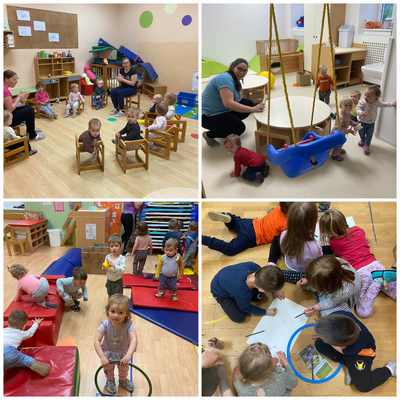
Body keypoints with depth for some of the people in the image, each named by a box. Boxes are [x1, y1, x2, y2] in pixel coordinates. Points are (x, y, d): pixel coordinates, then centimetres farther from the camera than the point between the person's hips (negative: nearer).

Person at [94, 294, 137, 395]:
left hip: (123, 352, 1)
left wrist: (129, 355, -60)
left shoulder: (128, 324, -35)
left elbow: (134, 339, -46)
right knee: (108, 369, 24)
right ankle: (110, 381, 58)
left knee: (124, 369, 25)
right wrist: (102, 357, -45)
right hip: (108, 352, 0)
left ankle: (123, 381, 60)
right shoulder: (105, 324, -34)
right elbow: (97, 341, -35)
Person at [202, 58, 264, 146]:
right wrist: (252, 109, -34)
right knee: (240, 128, -19)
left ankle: (226, 125, 14)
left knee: (249, 103, 5)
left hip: (221, 111, 10)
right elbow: (228, 103, -36)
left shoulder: (235, 80, 7)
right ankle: (209, 135, -2)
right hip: (209, 116, -10)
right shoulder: (225, 79, -24)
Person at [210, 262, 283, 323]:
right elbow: (246, 308, -16)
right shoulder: (243, 293, -42)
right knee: (239, 317, -11)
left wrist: (275, 291, -7)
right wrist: (265, 312, -7)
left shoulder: (253, 266, -33)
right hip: (220, 292, -5)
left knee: (259, 296, 0)